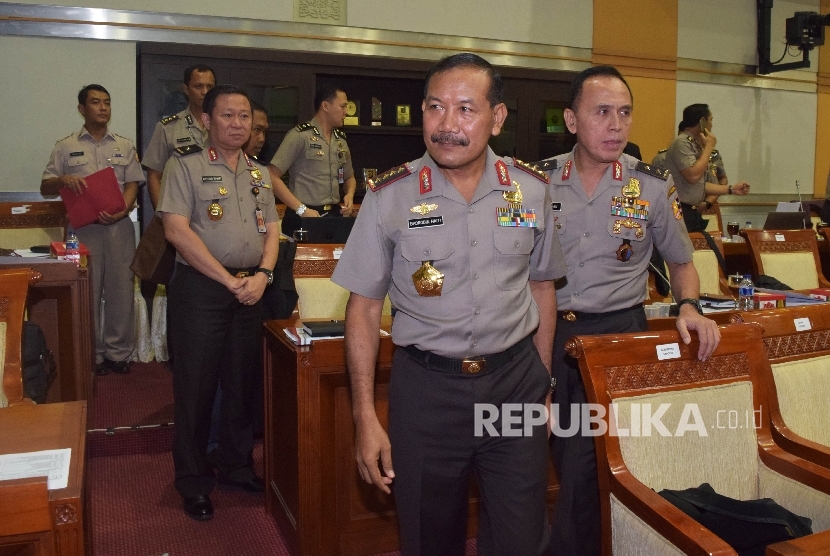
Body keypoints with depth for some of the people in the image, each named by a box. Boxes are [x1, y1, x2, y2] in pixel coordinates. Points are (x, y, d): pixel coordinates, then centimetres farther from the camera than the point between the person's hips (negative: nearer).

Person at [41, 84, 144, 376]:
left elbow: (132, 184, 6)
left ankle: (118, 352, 13)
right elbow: (45, 187, 8)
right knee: (87, 292, 2)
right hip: (83, 226, -1)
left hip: (119, 225, 1)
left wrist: (123, 210, -13)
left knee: (120, 289, 3)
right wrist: (63, 180, -15)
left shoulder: (124, 146, 13)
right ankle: (92, 355, 11)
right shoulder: (66, 147, 9)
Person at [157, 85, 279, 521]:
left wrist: (263, 274, -6)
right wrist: (229, 280, -14)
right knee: (196, 384, 3)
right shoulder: (185, 166, -3)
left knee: (242, 382, 12)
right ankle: (193, 482, 18)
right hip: (201, 288, -5)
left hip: (250, 289, 5)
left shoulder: (259, 173, 14)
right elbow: (177, 230, -13)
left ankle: (236, 465, 29)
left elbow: (271, 230, 13)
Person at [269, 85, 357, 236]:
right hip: (303, 219, -6)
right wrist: (301, 209, -18)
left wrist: (349, 194, 3)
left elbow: (349, 177, 24)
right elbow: (272, 177, -14)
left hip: (334, 215, 6)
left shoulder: (341, 140, 11)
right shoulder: (300, 135, -9)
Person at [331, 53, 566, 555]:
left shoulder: (532, 189, -1)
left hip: (516, 380, 2)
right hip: (427, 388, -1)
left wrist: (544, 382, 11)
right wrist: (365, 416, -5)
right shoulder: (391, 197, -8)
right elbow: (364, 307, -3)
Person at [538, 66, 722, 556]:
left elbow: (681, 261, 11)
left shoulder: (653, 186, -2)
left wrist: (689, 306, -7)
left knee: (585, 465, -6)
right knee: (567, 459, 14)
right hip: (549, 334, 2)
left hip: (617, 333, -2)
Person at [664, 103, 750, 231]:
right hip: (680, 212, -10)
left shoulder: (695, 145, 17)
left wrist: (731, 189, 18)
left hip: (693, 212, 10)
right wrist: (709, 147, -11)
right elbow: (693, 176, -22)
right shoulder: (682, 143, -11)